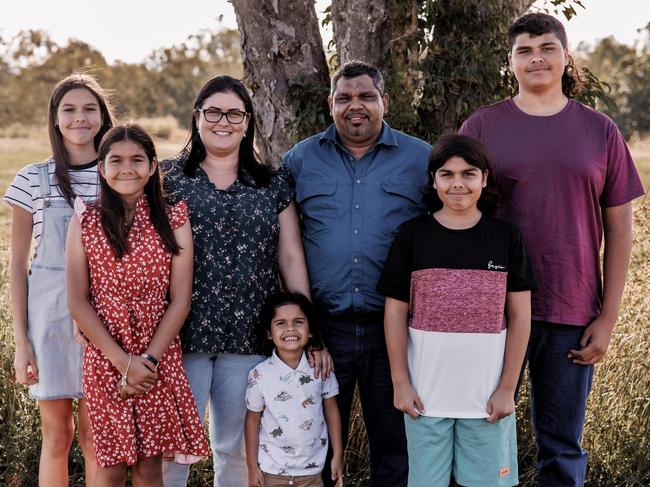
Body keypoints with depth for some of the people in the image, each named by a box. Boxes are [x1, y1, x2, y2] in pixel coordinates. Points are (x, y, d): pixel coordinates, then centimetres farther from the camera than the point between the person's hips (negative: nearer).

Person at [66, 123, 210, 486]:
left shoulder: (173, 221, 2)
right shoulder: (85, 222, 2)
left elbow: (180, 300, -2)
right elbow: (78, 302, -3)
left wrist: (148, 360, -11)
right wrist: (123, 361, -11)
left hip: (160, 361, 0)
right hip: (105, 359, 0)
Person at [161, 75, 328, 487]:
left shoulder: (273, 185, 10)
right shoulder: (170, 178, 4)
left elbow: (291, 257, 7)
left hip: (248, 338, 2)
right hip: (184, 334, -2)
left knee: (236, 446, 11)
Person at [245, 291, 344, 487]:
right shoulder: (260, 375, -11)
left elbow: (331, 410, 4)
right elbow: (252, 420, -2)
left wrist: (338, 455, 4)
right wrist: (252, 467, 0)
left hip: (312, 471, 1)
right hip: (272, 471, -1)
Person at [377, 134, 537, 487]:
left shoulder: (505, 237, 0)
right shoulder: (412, 235, -2)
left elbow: (520, 316, 1)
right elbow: (395, 313, 0)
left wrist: (507, 387, -3)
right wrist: (400, 383, -3)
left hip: (487, 394, 0)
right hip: (425, 393, 0)